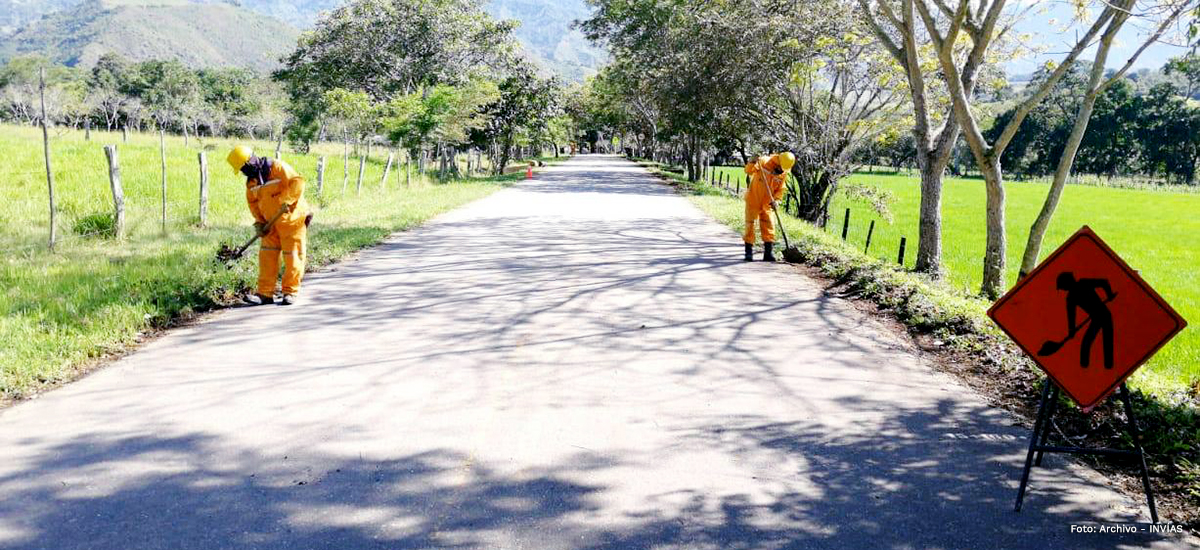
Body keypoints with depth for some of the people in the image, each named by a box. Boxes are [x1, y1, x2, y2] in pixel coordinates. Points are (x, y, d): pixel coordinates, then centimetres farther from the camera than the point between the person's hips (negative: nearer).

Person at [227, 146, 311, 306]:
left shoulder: (278, 168, -17)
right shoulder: (251, 181, 5)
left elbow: (298, 182, -25)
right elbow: (252, 202, 13)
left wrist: (286, 201, -33)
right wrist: (259, 222, 1)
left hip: (292, 219, -7)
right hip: (272, 224, 7)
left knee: (292, 256, -1)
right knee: (267, 256, 2)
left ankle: (291, 292, 11)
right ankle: (265, 293, 5)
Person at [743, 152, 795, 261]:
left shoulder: (783, 174, -2)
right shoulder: (764, 162, -13)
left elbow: (780, 190, 2)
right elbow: (748, 170, -16)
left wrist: (774, 200, -15)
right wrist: (753, 164, -37)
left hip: (766, 204, 3)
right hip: (753, 200, -3)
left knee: (768, 227, 2)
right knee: (750, 225, 0)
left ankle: (768, 252, 9)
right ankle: (749, 252, 8)